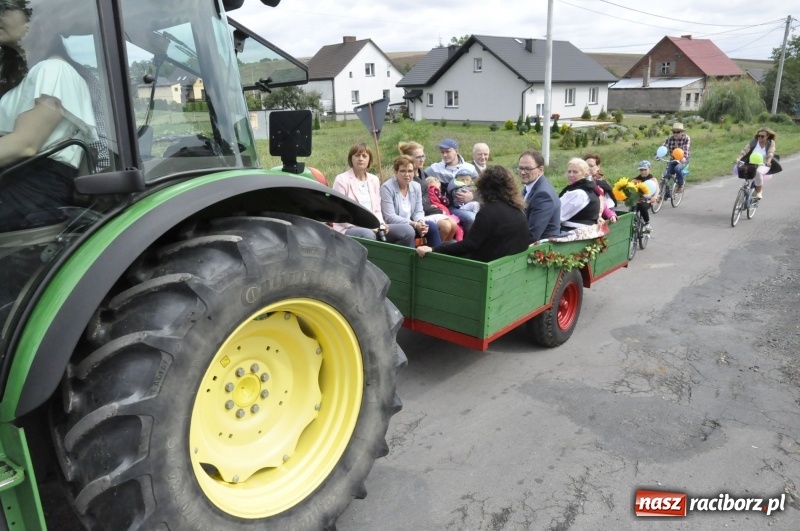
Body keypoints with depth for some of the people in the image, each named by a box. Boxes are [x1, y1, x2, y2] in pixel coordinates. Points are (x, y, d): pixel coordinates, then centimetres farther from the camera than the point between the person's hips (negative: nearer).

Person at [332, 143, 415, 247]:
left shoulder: (374, 180, 16)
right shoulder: (342, 180, -2)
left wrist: (380, 224, -6)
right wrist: (363, 225, -17)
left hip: (373, 228, 6)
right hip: (348, 229, -6)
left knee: (407, 230, -13)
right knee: (368, 234, -40)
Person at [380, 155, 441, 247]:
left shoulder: (416, 186, 6)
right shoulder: (387, 187, -13)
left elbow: (418, 211, 8)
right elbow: (390, 217, -19)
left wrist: (421, 222, -18)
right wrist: (414, 224, -24)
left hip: (411, 224, 6)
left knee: (432, 226, -16)